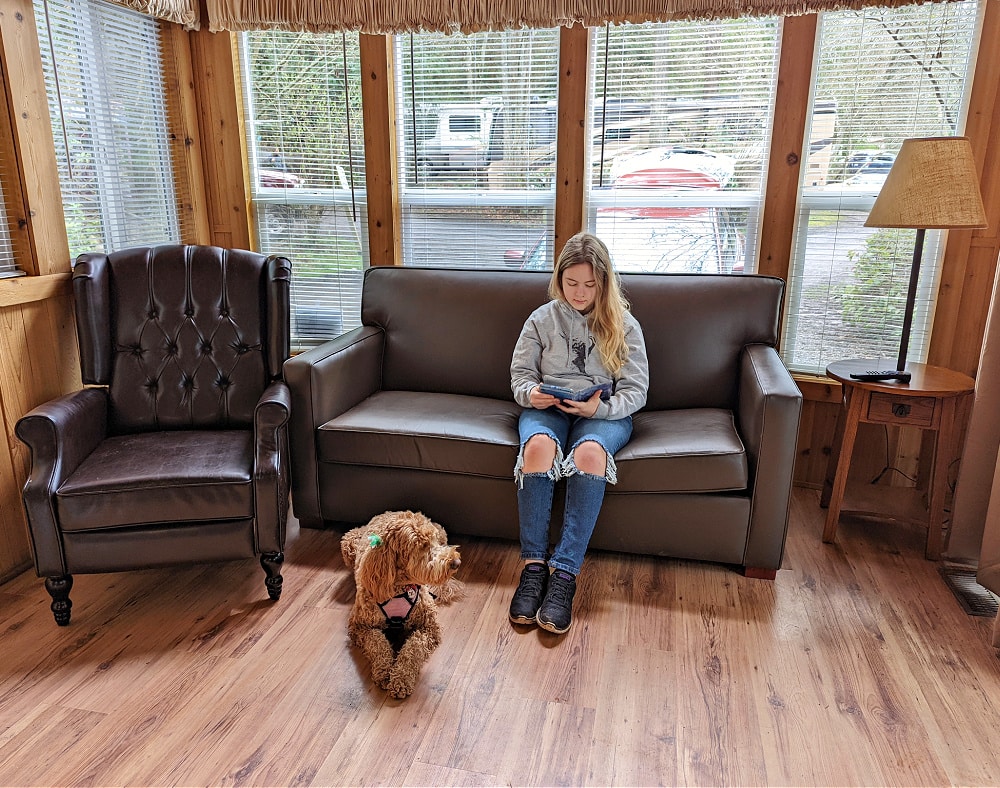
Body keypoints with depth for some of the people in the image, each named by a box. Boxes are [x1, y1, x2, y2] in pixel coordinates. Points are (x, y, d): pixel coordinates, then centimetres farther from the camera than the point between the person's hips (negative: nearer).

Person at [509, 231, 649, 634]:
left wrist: (600, 408, -19)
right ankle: (533, 564, -32)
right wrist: (530, 393, -13)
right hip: (547, 407, 1)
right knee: (539, 445, -37)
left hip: (604, 413, -1)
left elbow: (636, 390, 1)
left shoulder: (624, 325, 6)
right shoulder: (542, 319, 11)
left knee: (590, 451, -38)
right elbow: (520, 373, 11)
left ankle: (564, 573, -37)